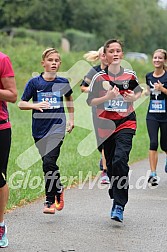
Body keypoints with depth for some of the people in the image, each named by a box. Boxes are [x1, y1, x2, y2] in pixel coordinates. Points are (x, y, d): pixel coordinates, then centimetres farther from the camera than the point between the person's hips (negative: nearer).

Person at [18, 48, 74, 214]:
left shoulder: (63, 83, 3)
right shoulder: (34, 82, -1)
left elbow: (69, 99, 24)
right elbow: (21, 104, -1)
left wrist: (71, 119, 22)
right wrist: (35, 105, -19)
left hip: (57, 127, -2)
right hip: (39, 130, 2)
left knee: (49, 161, -18)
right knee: (48, 164, 8)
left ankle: (50, 201, -9)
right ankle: (58, 189, 33)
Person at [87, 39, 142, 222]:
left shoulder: (130, 76, 2)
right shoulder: (100, 77, -2)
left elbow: (139, 91, 19)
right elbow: (90, 101, 0)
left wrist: (133, 97, -3)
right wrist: (107, 97, -16)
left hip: (126, 123, -2)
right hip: (106, 125, 2)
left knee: (120, 160, -20)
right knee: (110, 164, 9)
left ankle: (119, 206, -19)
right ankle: (116, 198, 32)